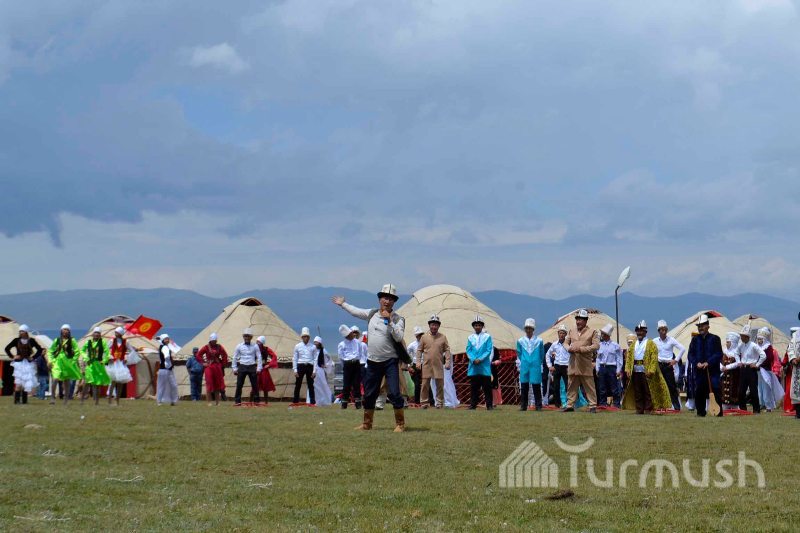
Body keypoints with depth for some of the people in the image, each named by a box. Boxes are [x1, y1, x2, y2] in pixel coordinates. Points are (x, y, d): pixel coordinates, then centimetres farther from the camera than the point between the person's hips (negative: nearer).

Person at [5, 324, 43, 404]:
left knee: (27, 382, 3)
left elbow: (39, 350, 10)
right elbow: (7, 348, 10)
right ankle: (17, 400, -10)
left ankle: (24, 400, 10)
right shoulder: (16, 340, 2)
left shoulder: (31, 341, 3)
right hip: (19, 363, -2)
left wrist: (33, 357, 2)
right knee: (18, 382, -11)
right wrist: (12, 356, 2)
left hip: (28, 364, 2)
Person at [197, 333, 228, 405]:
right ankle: (209, 402, -2)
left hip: (218, 367, 3)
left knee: (217, 385, 8)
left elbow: (225, 355, 13)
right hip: (209, 367, -3)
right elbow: (198, 355, -2)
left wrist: (222, 363, 5)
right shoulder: (206, 347, -4)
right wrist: (203, 363, -6)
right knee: (209, 385, -5)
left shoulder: (219, 347, 4)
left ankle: (217, 402, 15)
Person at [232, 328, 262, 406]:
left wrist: (258, 368, -1)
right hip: (242, 367, 0)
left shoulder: (255, 346, 5)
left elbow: (259, 357, 6)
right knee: (239, 385, -2)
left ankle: (256, 401, 8)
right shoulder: (239, 346, 6)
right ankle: (237, 401, 3)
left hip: (252, 367, 0)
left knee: (255, 385, 1)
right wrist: (234, 368, 5)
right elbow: (234, 358, 10)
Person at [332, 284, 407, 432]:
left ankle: (400, 424, -6)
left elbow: (399, 337, -21)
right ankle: (367, 424, 25)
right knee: (369, 395, 12)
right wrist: (343, 304, 34)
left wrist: (389, 321, -25)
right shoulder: (372, 314, 7)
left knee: (394, 393, -14)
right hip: (373, 362, 5)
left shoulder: (397, 319, -7)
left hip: (390, 361, -5)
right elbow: (355, 311, 25)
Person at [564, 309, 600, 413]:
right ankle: (570, 405, 13)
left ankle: (593, 406, 1)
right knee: (572, 386, 7)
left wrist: (581, 349, -16)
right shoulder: (571, 331, 15)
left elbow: (596, 345, -9)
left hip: (586, 365, -4)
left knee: (589, 387, -2)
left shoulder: (592, 332, 0)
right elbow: (566, 343, 18)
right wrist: (569, 348, -7)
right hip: (573, 364, 4)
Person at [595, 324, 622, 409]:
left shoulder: (615, 345, -1)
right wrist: (597, 369, 7)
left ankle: (617, 404, 2)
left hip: (612, 368, -4)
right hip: (602, 368, 4)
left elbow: (619, 359, 0)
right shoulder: (600, 345, 10)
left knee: (614, 388, -2)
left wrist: (618, 371, -6)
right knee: (602, 388, 6)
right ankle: (602, 403, 13)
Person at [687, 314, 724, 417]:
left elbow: (719, 354, -4)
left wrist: (708, 363, -15)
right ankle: (700, 411, 11)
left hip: (712, 370, -3)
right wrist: (697, 363, -11)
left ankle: (719, 411, -3)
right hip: (698, 371, 3)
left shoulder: (715, 339, 2)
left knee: (715, 391, -8)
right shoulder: (695, 339, 10)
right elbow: (690, 354, 7)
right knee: (699, 392, 2)